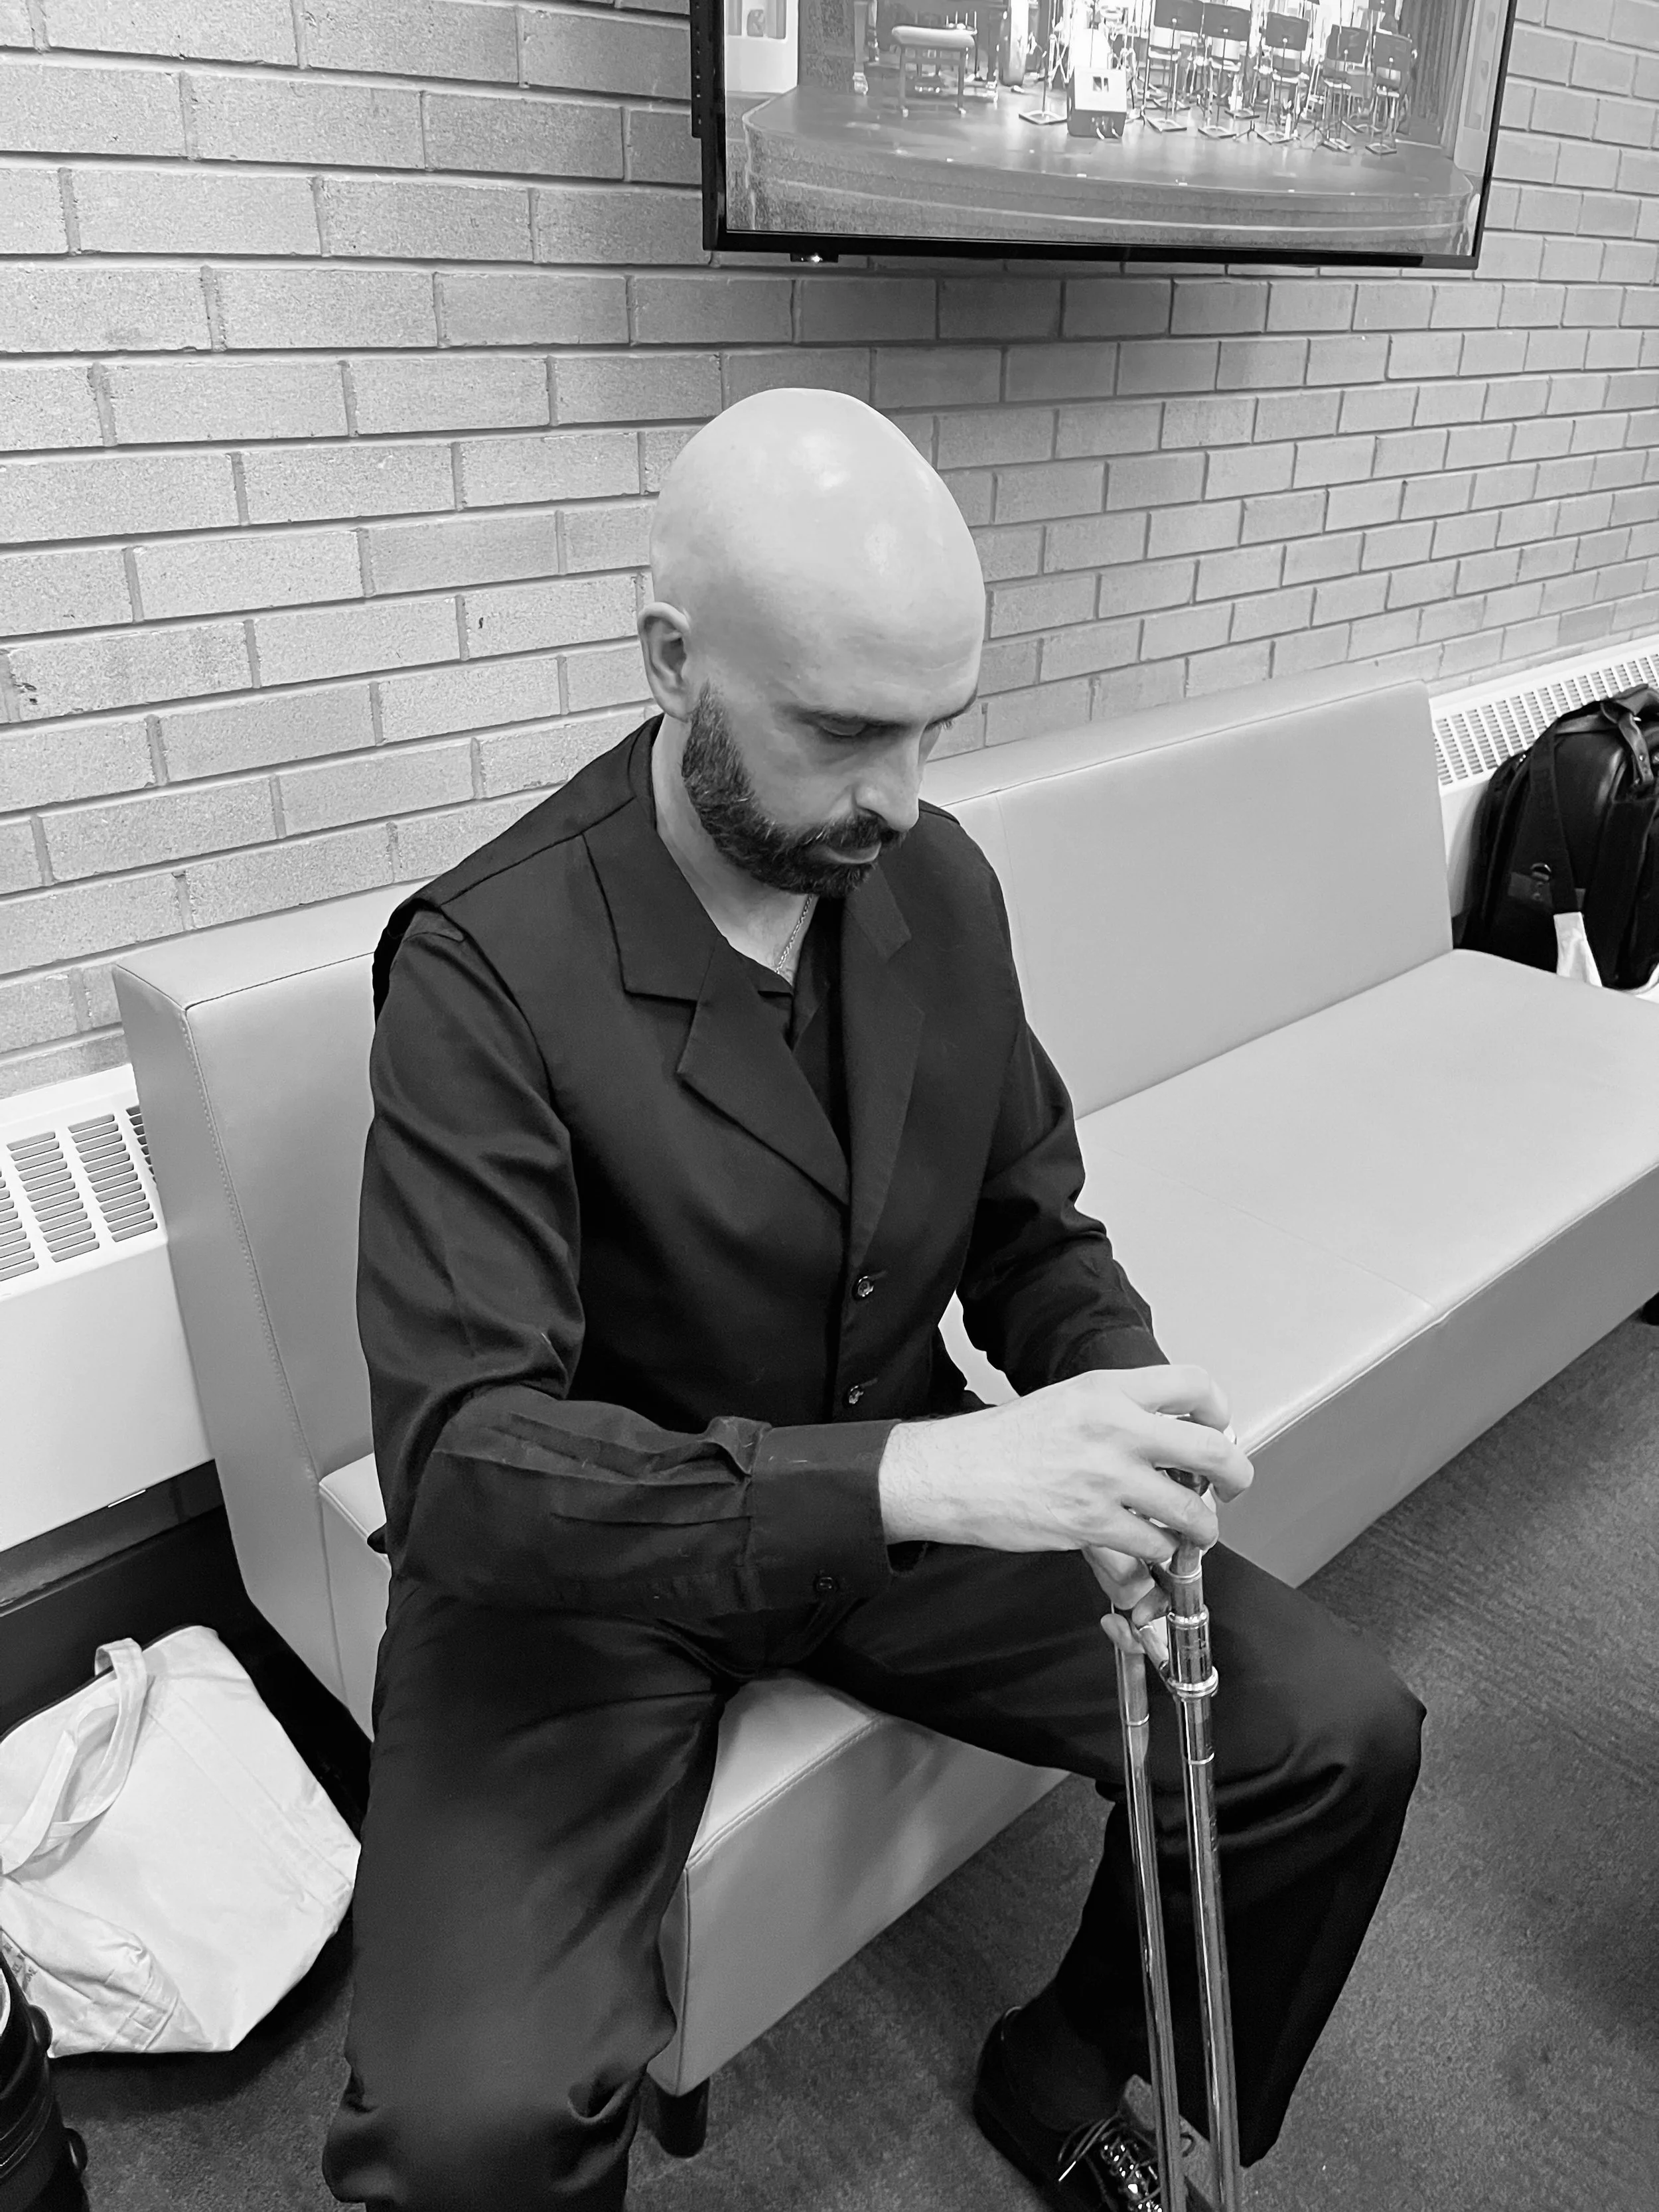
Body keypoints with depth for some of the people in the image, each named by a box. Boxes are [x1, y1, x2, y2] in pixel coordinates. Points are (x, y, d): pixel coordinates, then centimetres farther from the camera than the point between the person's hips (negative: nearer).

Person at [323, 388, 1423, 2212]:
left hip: (915, 1491, 5)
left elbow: (1033, 1232, 5)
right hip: (596, 1548, -4)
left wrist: (1121, 1416, -17)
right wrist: (912, 1471, -40)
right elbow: (462, 1456, -28)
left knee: (1343, 1736, -3)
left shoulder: (940, 885, -5)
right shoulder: (489, 966, -22)